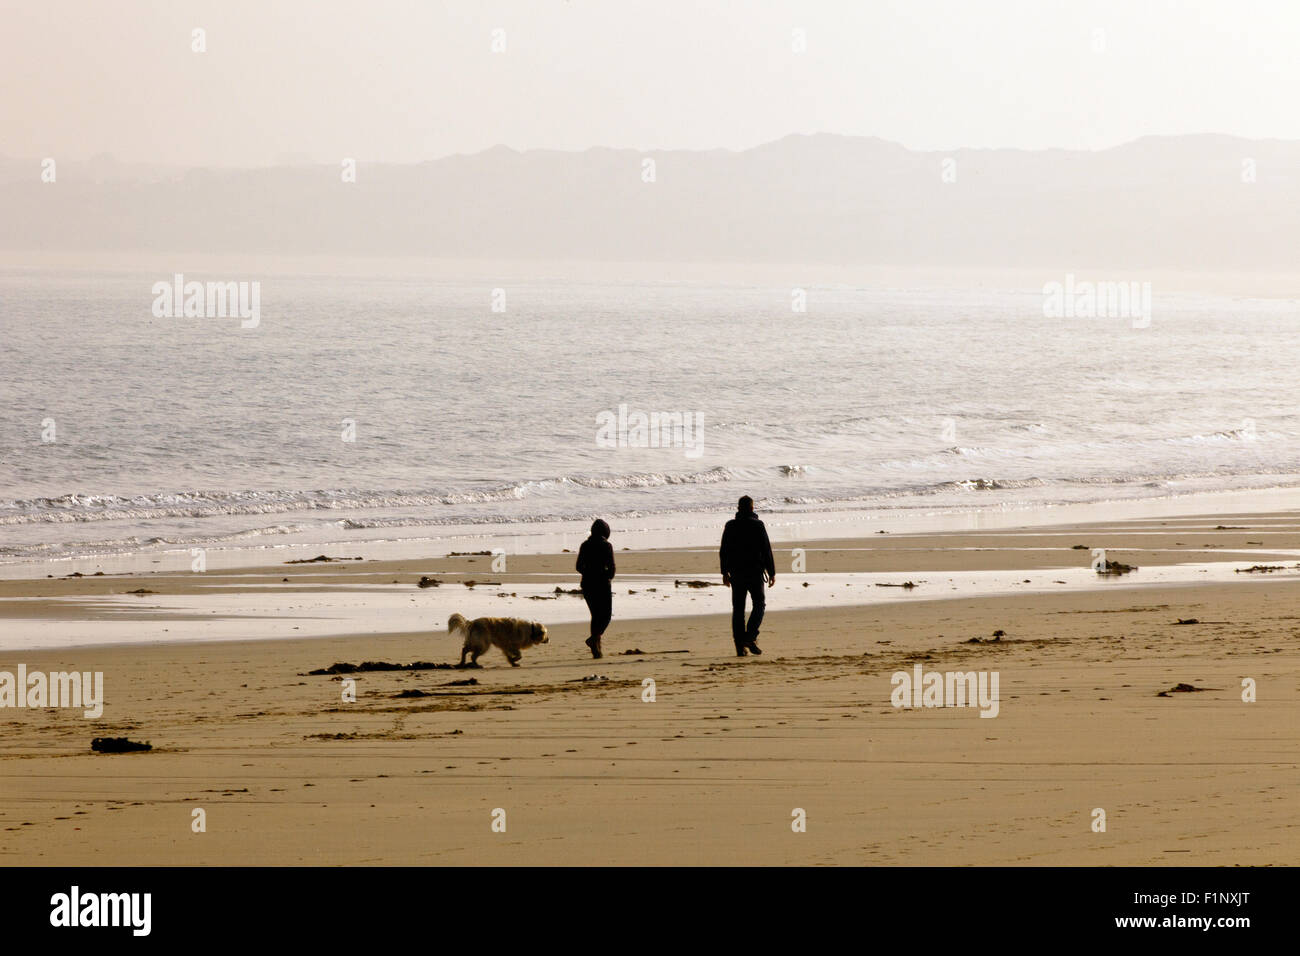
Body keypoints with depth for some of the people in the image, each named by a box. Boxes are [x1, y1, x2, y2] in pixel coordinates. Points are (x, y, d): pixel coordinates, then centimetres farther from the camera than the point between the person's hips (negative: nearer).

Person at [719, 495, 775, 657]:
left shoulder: (730, 526, 3)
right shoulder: (758, 526, -6)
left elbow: (723, 551, 5)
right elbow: (766, 551, -6)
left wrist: (725, 572, 14)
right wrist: (771, 572, 0)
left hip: (736, 573, 3)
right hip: (755, 571, -3)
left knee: (738, 608, 7)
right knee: (759, 604, 7)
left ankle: (740, 645, 3)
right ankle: (751, 637, -11)